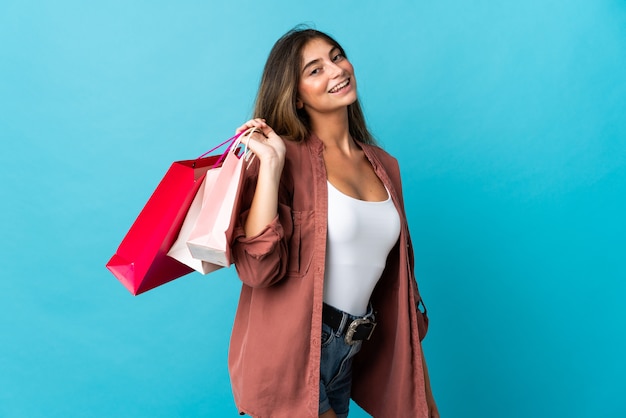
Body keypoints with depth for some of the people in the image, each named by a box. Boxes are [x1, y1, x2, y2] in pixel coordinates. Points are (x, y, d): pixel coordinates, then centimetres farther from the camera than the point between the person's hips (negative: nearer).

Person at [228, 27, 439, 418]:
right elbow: (258, 269, -23)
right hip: (289, 353, -6)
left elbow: (395, 284, 12)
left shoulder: (384, 166, 6)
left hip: (347, 358, 6)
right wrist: (271, 163, -25)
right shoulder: (290, 158, -12)